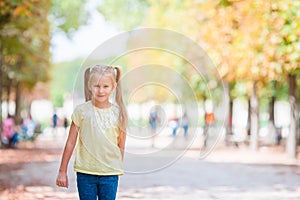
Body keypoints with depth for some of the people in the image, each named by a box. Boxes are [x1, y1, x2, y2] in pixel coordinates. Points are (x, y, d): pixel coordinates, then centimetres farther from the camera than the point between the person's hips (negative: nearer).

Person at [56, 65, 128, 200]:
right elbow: (70, 143, 1)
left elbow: (121, 146, 7)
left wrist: (117, 170, 10)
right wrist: (62, 171, 3)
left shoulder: (119, 113, -2)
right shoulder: (82, 111, -5)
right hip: (85, 172, 0)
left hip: (110, 174, 1)